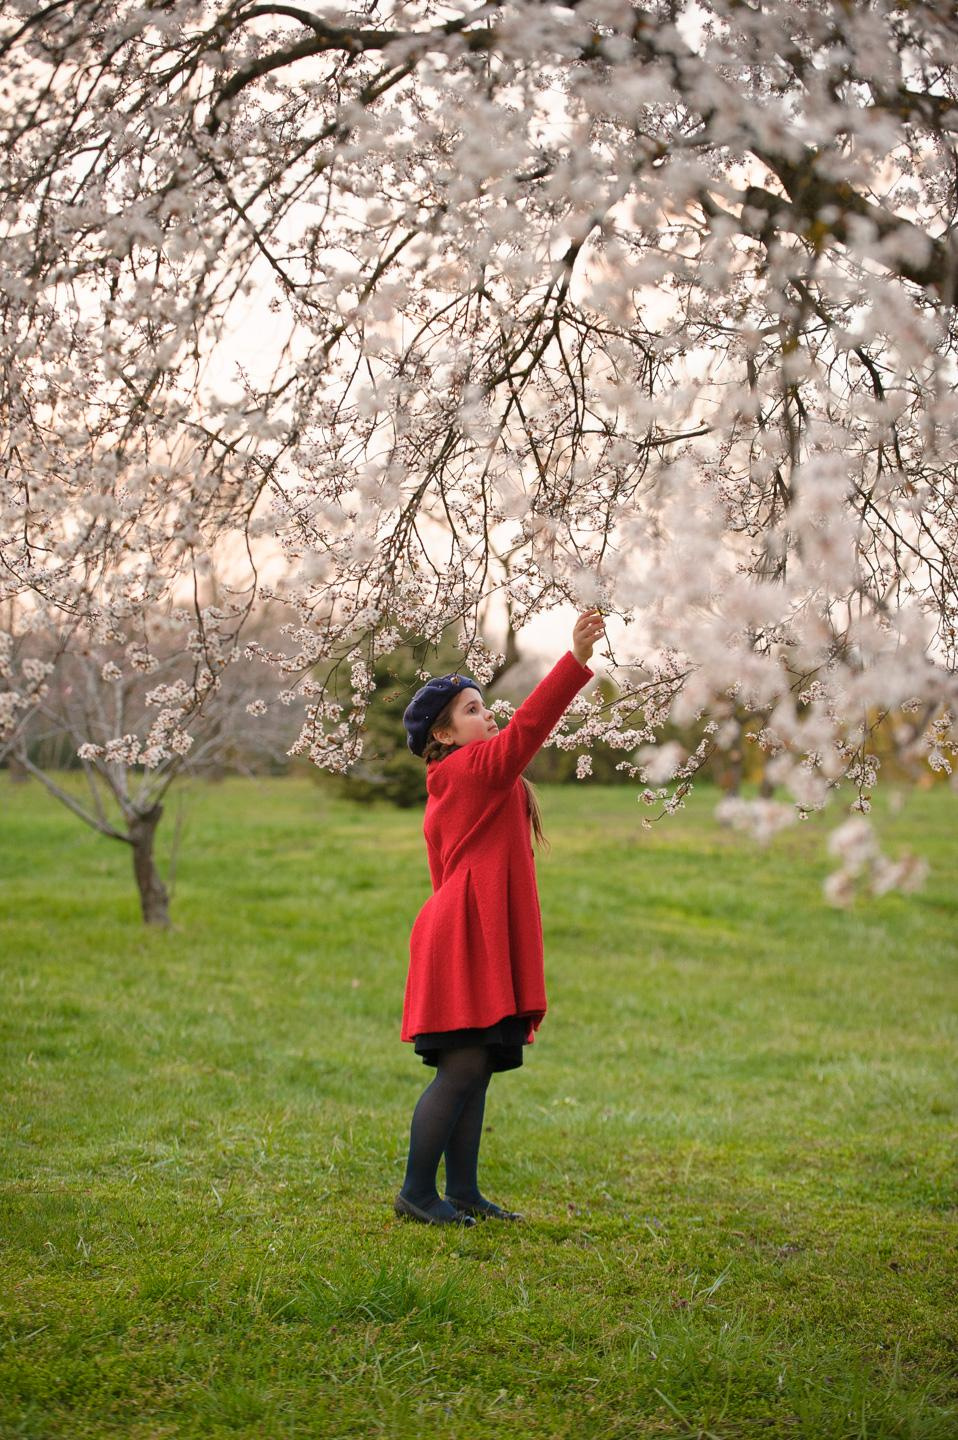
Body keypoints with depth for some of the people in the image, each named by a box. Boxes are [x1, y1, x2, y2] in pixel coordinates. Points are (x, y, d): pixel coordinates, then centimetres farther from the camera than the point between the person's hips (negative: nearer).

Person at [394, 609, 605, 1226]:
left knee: (476, 1071, 9)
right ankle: (416, 1193, -3)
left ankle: (463, 1192, 12)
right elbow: (527, 727, -21)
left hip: (478, 939, 10)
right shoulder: (474, 769, -7)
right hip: (466, 936, -10)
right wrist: (577, 660, -28)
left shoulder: (449, 789, 22)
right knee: (462, 1067, -9)